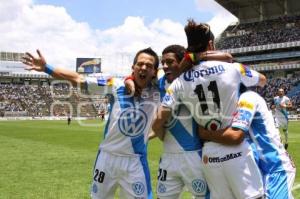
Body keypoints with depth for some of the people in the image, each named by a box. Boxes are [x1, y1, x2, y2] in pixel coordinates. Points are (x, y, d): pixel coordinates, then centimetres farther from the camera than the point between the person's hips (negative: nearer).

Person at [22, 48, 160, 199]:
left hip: (135, 161, -1)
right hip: (107, 157, 1)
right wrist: (46, 68, -11)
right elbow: (78, 79, -7)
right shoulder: (116, 85, -7)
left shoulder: (156, 93, -6)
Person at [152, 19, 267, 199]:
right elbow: (263, 80, 17)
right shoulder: (233, 68, -4)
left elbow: (158, 124, -4)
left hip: (209, 155, 3)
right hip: (237, 151, -2)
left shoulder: (180, 82, -2)